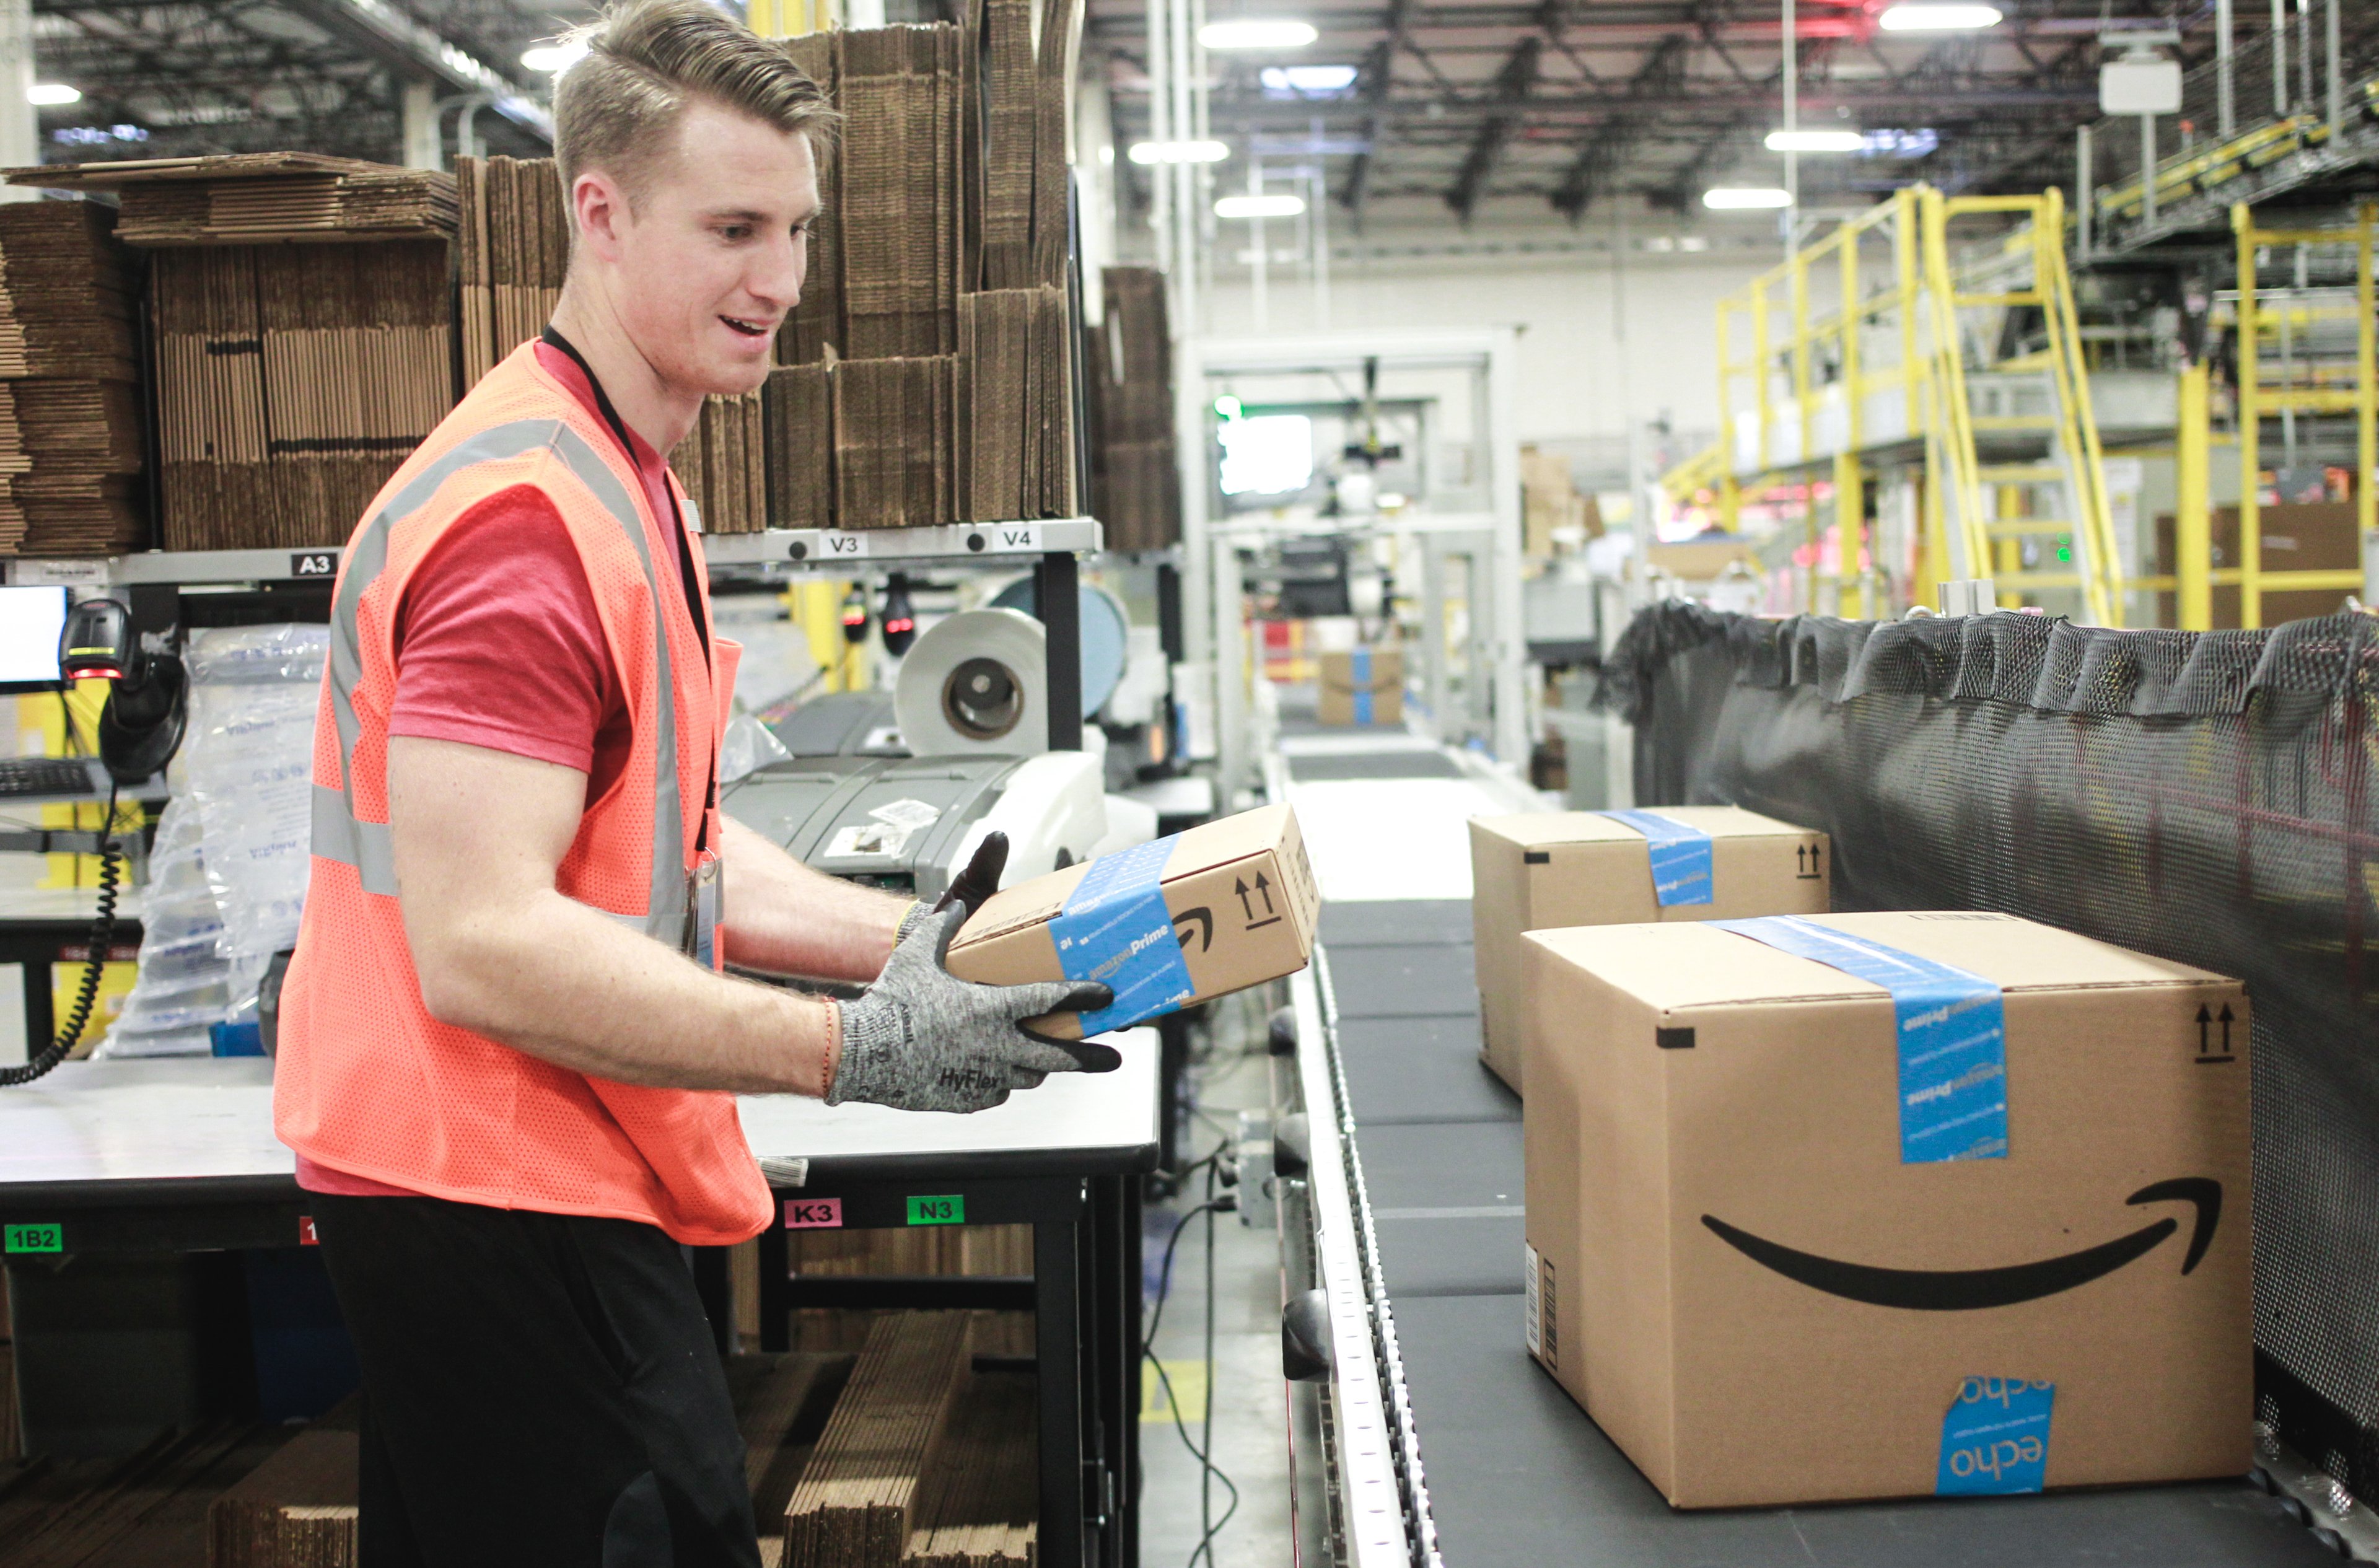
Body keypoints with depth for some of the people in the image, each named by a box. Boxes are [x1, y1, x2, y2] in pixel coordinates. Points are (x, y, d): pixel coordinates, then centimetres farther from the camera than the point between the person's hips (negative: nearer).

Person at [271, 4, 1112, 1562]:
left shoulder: (626, 485, 15)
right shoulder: (530, 512, -20)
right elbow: (482, 945, -26)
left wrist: (913, 945, 3)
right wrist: (851, 1050, -25)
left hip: (498, 1184, 10)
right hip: (501, 1200, -10)